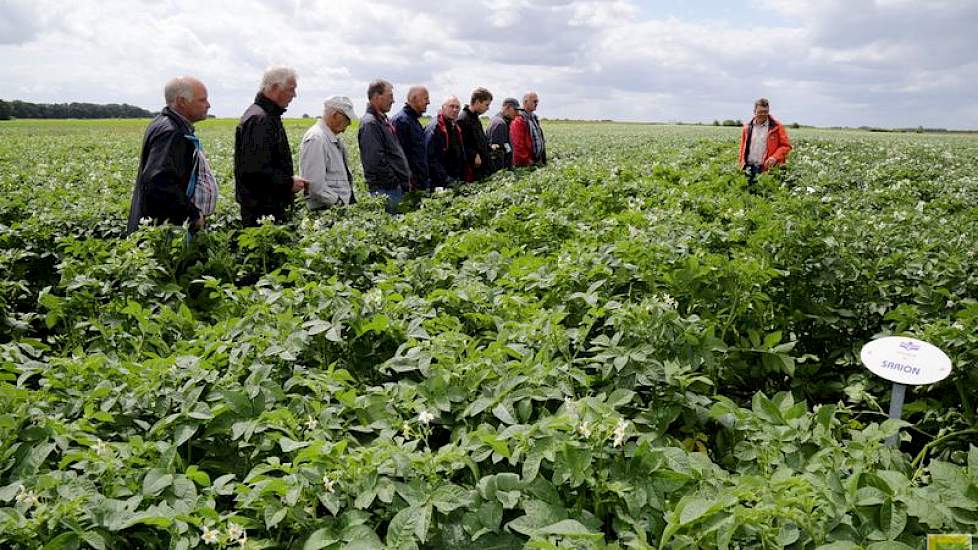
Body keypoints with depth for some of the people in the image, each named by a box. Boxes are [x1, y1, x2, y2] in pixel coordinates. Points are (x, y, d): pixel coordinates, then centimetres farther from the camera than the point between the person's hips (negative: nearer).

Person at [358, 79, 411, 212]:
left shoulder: (383, 120, 19)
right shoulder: (370, 124, -13)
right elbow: (376, 161, -21)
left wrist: (406, 179, 15)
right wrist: (396, 182, -15)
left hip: (396, 187, 10)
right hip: (384, 189, -10)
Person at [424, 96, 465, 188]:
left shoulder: (456, 128, 17)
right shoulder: (434, 128, -12)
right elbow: (431, 158, -20)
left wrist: (461, 176, 13)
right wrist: (445, 179, -22)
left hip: (455, 181, 8)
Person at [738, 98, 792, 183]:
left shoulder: (777, 127, 3)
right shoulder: (747, 127, 13)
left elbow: (786, 146, 2)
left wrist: (774, 157, -14)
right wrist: (742, 165, 10)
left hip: (768, 169, -3)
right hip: (750, 169, 3)